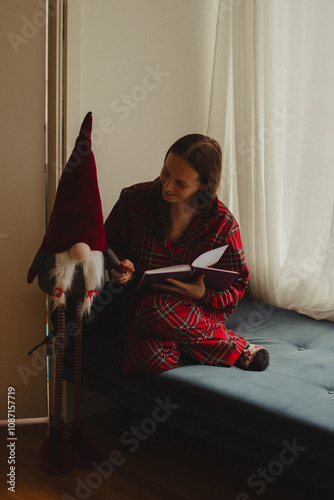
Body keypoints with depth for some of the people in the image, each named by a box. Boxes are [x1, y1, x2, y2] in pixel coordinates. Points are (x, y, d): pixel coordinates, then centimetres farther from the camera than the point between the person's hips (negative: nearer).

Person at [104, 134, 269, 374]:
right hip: (137, 309, 2)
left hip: (199, 313, -1)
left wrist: (203, 294, -21)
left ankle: (235, 348, -16)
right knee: (150, 357, -35)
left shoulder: (223, 223, -8)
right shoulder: (134, 199, -6)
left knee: (156, 310, -39)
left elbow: (237, 287, 1)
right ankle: (234, 348, -12)